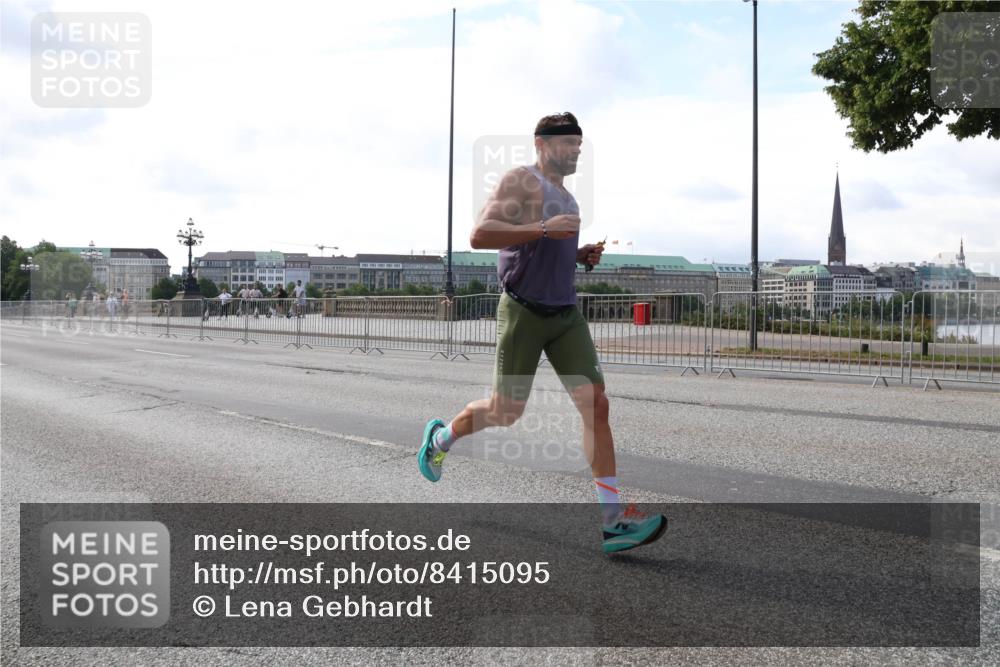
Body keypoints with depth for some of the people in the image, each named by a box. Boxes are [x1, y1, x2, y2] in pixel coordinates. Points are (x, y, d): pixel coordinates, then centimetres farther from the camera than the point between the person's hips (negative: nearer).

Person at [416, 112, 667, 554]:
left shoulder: (564, 194, 18)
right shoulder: (521, 181, -7)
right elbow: (479, 235, -21)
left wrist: (582, 255, 9)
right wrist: (543, 228, -26)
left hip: (566, 314, 7)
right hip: (523, 312, -7)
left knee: (595, 404, -7)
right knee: (505, 413, 2)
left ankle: (611, 518, -8)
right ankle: (440, 436, 34)